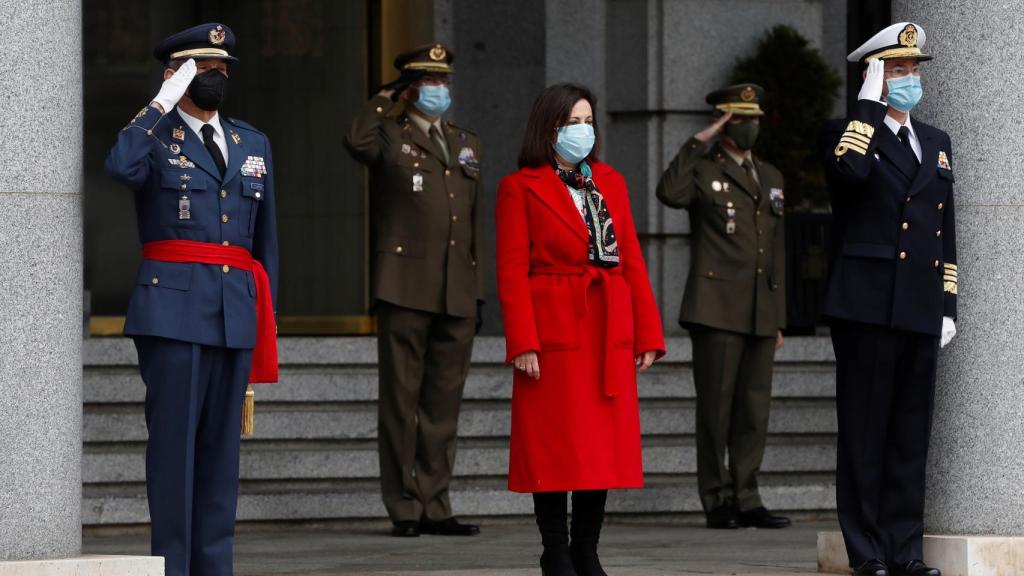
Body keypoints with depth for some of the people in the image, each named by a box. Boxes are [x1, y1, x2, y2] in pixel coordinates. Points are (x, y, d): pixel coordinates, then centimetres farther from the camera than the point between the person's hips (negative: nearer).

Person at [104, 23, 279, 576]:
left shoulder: (252, 144, 18)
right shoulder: (154, 135, 2)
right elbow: (121, 167, -23)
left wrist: (267, 314, 17)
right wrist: (165, 102, -17)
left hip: (235, 312, 5)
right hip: (173, 307, -5)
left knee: (221, 444, 5)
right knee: (173, 439, -7)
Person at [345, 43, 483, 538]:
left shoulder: (465, 143, 19)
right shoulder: (390, 136, 2)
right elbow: (357, 142, -24)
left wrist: (477, 287, 16)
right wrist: (388, 100, -9)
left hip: (457, 293, 6)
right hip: (406, 288, -6)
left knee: (444, 402, 7)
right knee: (401, 399, -2)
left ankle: (434, 506, 12)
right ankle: (404, 508, 1)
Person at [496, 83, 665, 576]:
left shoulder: (611, 182, 15)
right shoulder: (521, 188, 0)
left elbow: (632, 261, 12)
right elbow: (512, 272, -5)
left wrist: (648, 333, 6)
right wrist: (522, 344, -14)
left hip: (609, 336, 5)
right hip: (553, 332, -5)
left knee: (605, 444, 5)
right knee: (555, 447, -3)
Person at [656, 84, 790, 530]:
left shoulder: (771, 178, 19)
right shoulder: (703, 170, 2)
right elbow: (669, 193, -23)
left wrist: (778, 319, 17)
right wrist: (699, 141, -18)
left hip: (760, 313, 5)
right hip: (716, 307, -5)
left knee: (754, 410, 4)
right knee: (716, 407, -4)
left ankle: (746, 500, 8)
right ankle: (718, 502, 2)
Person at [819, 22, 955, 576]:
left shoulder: (935, 144, 19)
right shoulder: (847, 132, 1)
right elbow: (850, 170, -25)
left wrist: (947, 306, 13)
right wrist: (868, 104, -16)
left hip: (920, 311, 6)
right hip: (866, 305, -6)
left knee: (911, 435, 6)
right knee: (864, 432, -2)